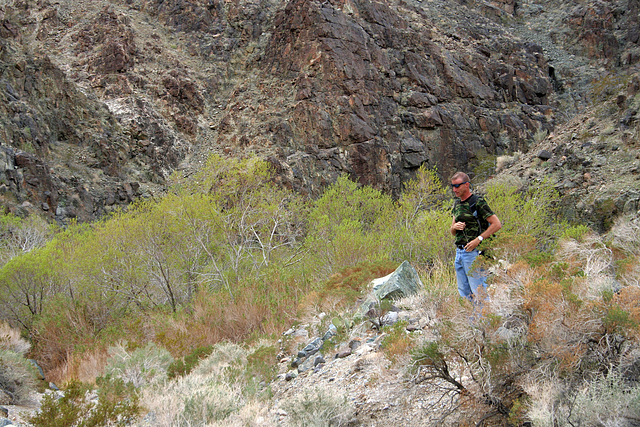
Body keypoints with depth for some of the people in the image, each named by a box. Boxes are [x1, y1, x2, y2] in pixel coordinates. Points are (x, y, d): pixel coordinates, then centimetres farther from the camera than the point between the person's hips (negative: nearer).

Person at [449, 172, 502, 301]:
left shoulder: (478, 202, -9)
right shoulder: (457, 204, 16)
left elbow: (497, 224, -13)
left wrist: (478, 239, -19)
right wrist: (455, 227, -2)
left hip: (474, 252, -8)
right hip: (459, 251, 8)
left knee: (478, 292, -8)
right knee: (464, 292, 11)